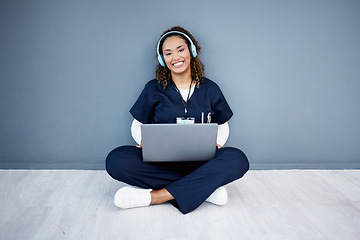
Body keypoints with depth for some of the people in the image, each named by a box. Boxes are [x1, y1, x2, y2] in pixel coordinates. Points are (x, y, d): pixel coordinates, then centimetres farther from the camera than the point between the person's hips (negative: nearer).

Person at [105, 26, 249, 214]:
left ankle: (155, 196, -30)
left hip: (198, 162, 1)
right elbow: (137, 125, 11)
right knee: (116, 160, -30)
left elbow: (223, 125, 18)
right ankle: (205, 188, -24)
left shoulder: (209, 89, 9)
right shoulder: (154, 89, 7)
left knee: (237, 160, -31)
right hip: (160, 160, 0)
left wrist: (216, 143, -5)